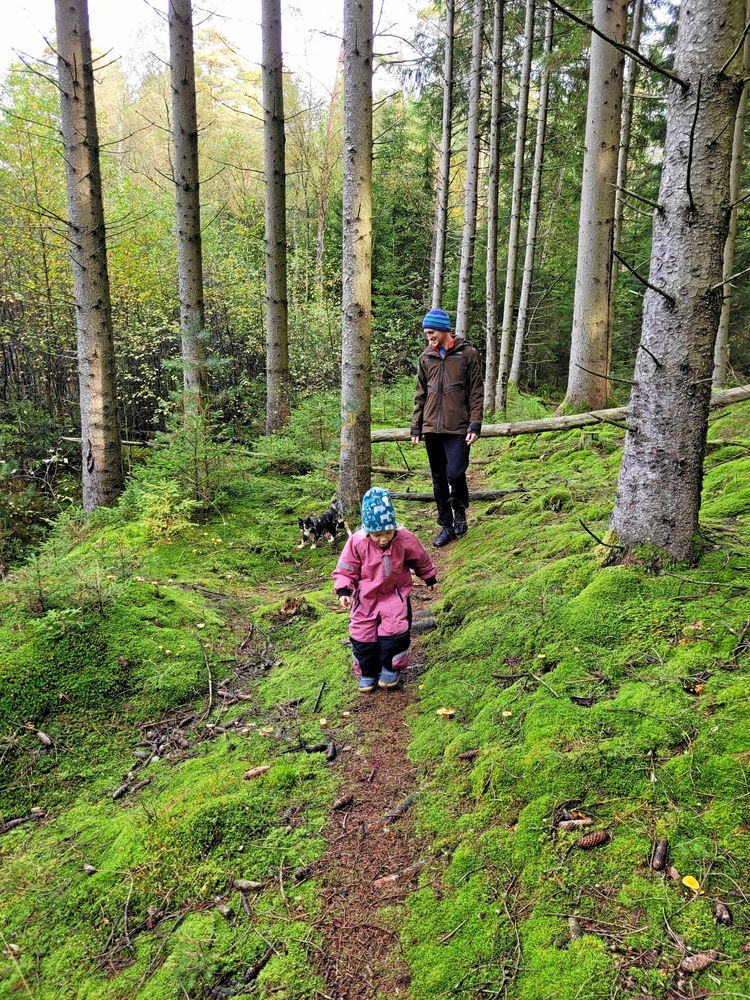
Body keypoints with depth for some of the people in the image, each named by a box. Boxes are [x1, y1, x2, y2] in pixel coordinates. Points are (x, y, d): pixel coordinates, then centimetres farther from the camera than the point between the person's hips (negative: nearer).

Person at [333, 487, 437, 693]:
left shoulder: (405, 540, -19)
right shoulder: (357, 543, -22)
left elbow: (421, 560, 2)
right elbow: (346, 569, -9)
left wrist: (430, 578, 16)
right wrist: (343, 591, -23)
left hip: (395, 595, -1)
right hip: (366, 598, 1)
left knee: (395, 632, -7)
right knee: (362, 636, 5)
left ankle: (391, 668, 17)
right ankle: (367, 673, 26)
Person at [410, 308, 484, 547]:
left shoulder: (467, 354, 0)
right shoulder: (426, 357, 12)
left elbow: (476, 393, -1)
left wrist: (475, 424, -9)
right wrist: (416, 426, 11)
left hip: (457, 428, -4)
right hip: (432, 428, 5)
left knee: (455, 474, -14)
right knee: (439, 478, 8)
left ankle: (460, 512, 15)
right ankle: (446, 525, 20)